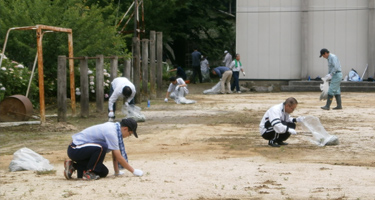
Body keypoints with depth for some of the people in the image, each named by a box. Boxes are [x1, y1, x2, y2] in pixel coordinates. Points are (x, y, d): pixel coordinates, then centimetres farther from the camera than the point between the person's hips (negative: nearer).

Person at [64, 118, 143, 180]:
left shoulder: (114, 127, 6)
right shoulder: (111, 132, -22)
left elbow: (115, 154, 13)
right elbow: (119, 158, -20)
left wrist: (117, 172, 15)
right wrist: (133, 171, -13)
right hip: (75, 149, -10)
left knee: (104, 172, 5)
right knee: (102, 147, -32)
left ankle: (73, 166, 14)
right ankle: (88, 173, -16)